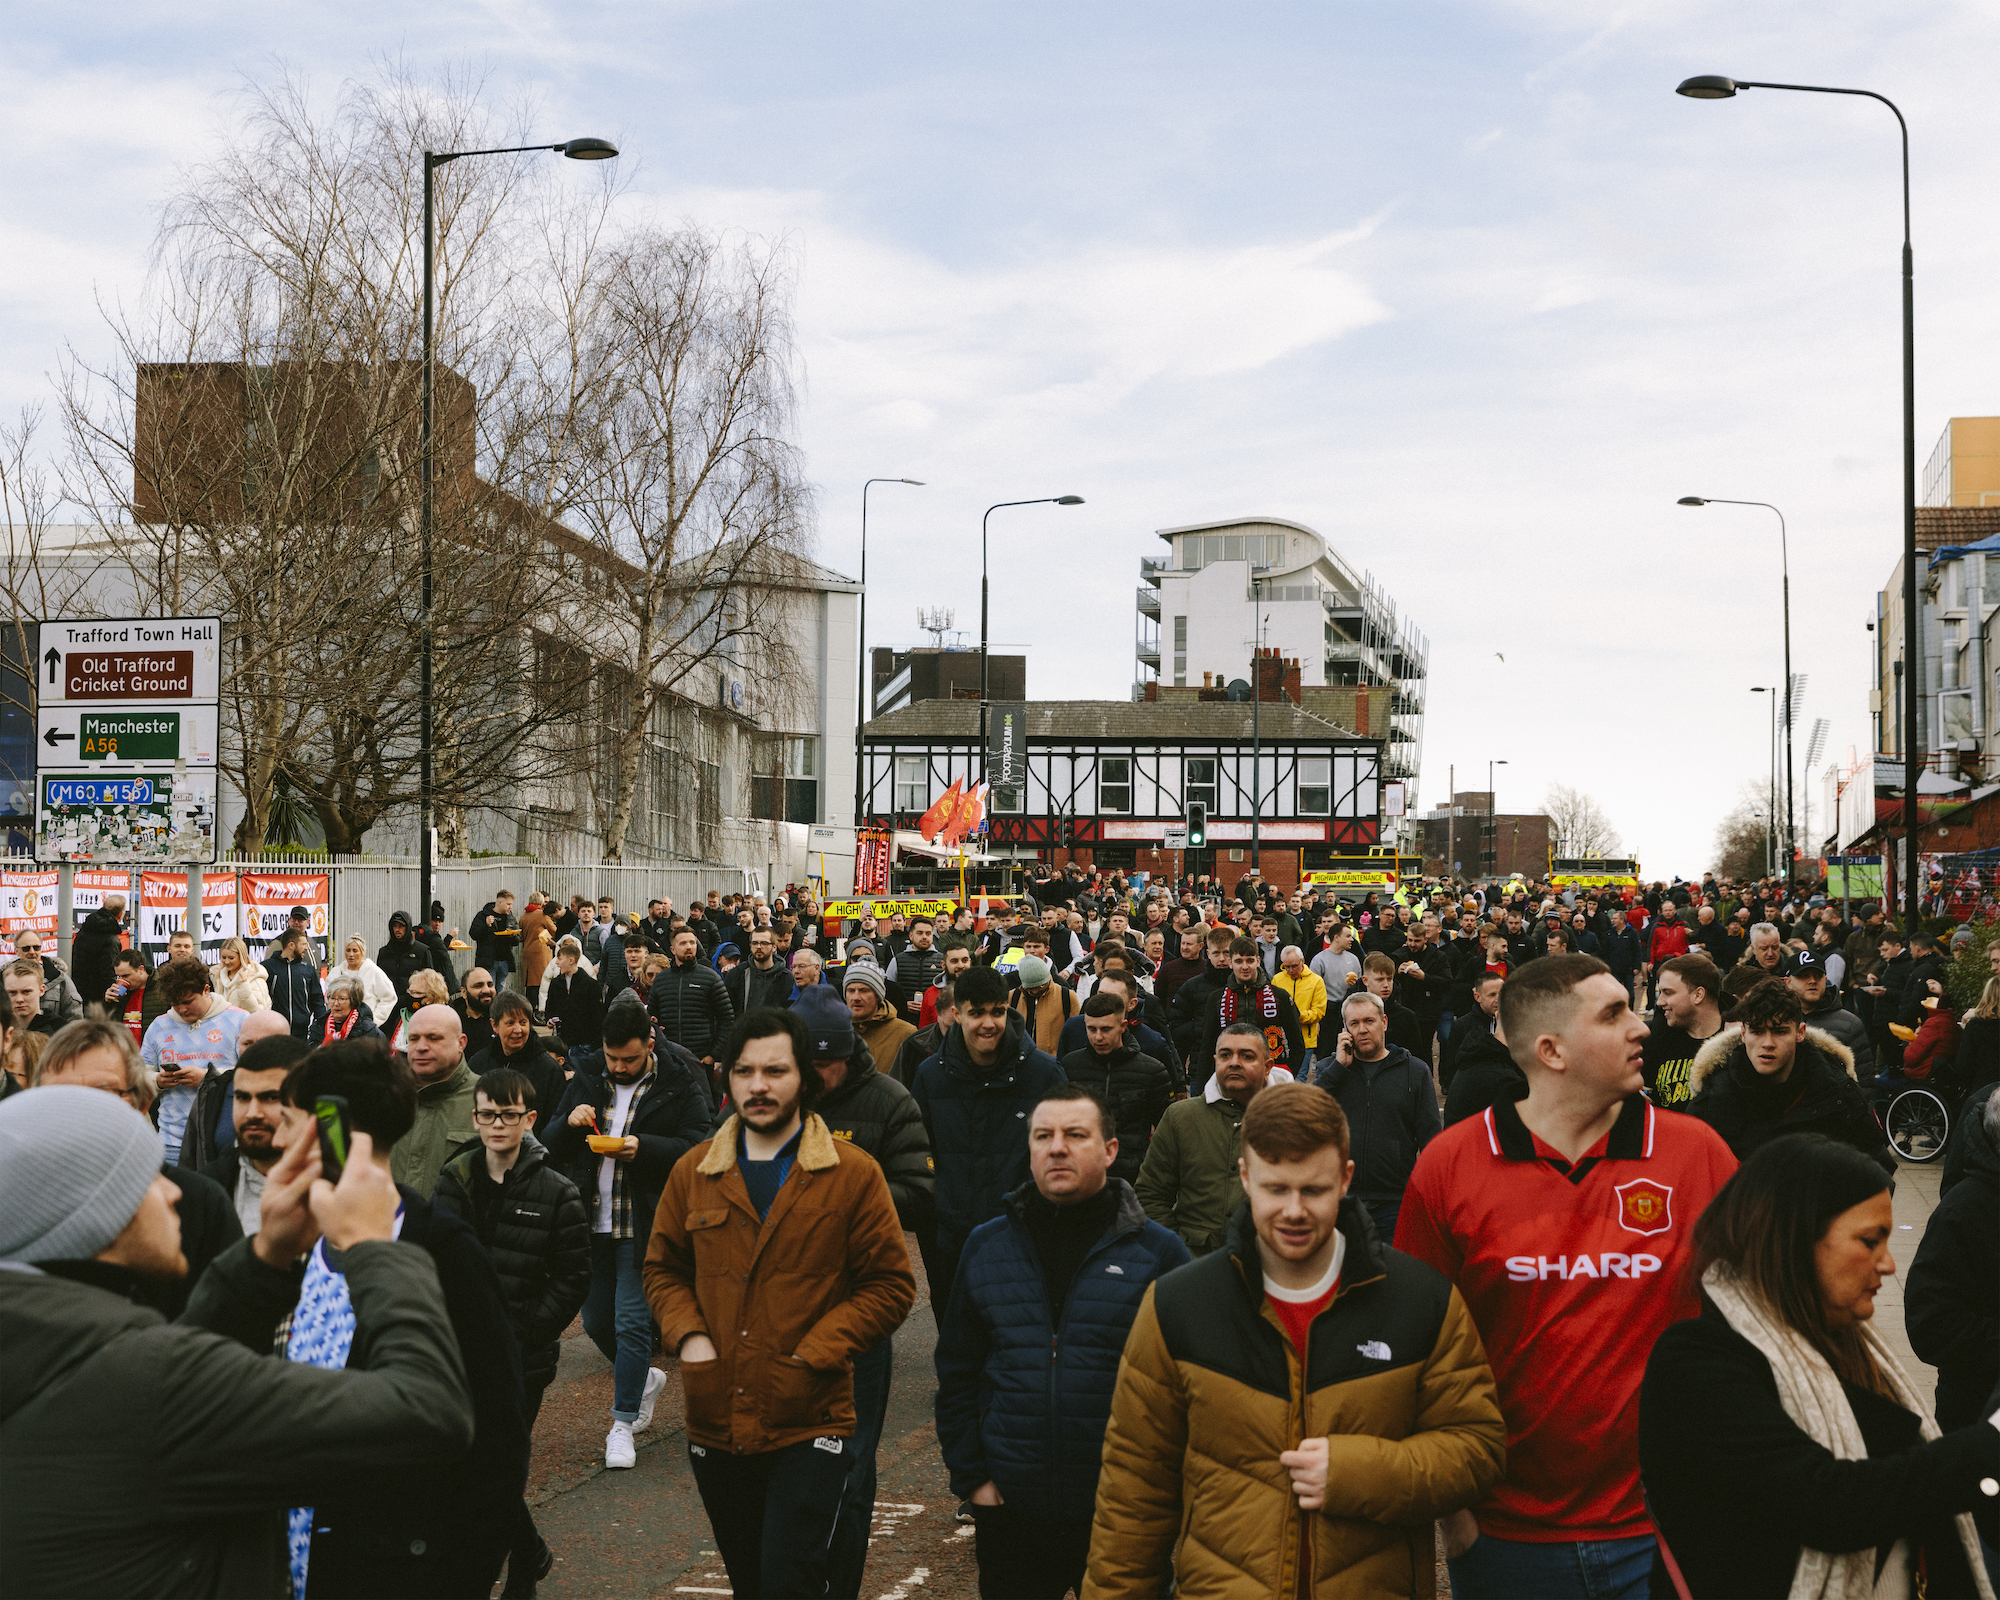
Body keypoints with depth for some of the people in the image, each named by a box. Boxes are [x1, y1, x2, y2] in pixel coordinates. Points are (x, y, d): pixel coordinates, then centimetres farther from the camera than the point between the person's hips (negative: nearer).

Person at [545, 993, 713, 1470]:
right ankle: (644, 1378, 38)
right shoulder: (587, 1077, 7)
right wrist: (569, 1122, -13)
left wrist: (643, 1147, -26)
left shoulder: (679, 1084, -7)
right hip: (592, 1220, 5)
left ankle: (623, 1424, 7)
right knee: (595, 1320, 12)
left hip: (645, 1226, -5)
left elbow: (695, 1148, -12)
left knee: (632, 1322, -5)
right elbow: (552, 1145, 9)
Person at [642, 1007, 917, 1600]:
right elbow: (663, 1268, 16)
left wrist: (811, 1356, -13)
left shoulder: (853, 1173, -5)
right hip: (714, 1423, 4)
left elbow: (891, 1285, -4)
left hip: (810, 1424, -4)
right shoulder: (692, 1172, 6)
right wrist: (688, 1335, -4)